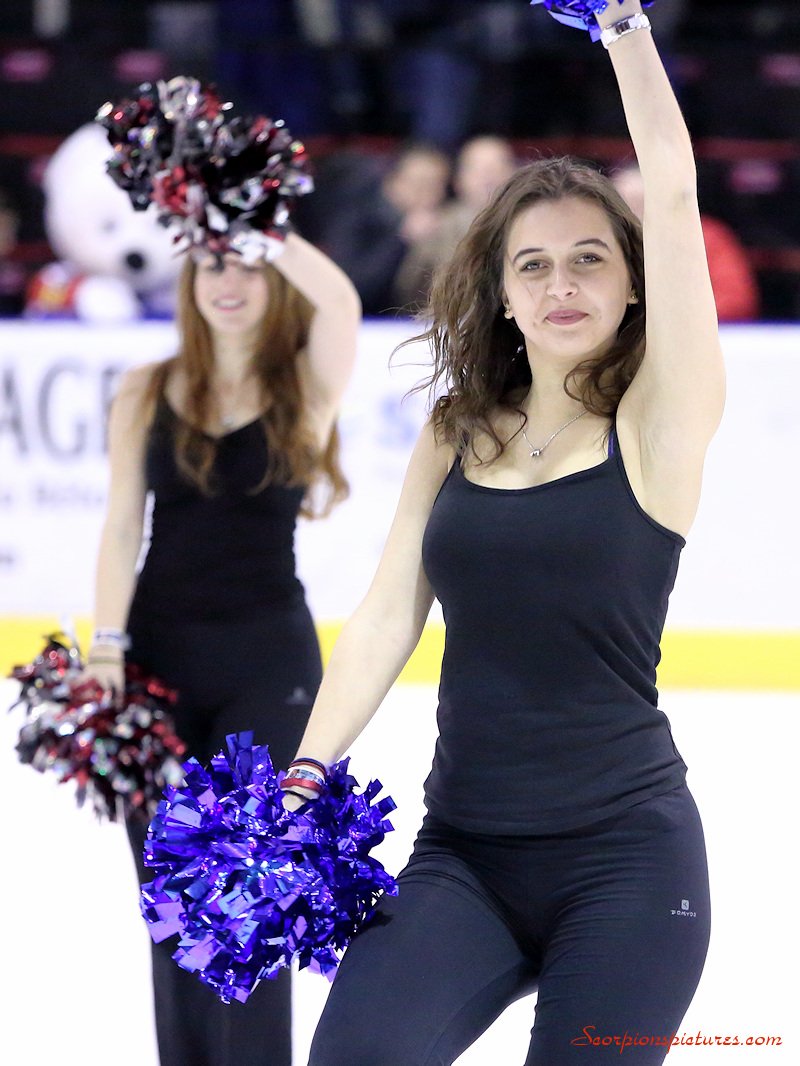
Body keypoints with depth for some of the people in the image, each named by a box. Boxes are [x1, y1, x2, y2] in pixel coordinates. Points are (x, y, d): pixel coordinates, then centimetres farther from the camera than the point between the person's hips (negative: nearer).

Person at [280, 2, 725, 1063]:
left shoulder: (656, 426, -3)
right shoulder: (455, 437, 10)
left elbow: (674, 189, -12)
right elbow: (387, 618, 6)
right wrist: (309, 772, -6)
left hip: (624, 853, -3)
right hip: (462, 854, 3)